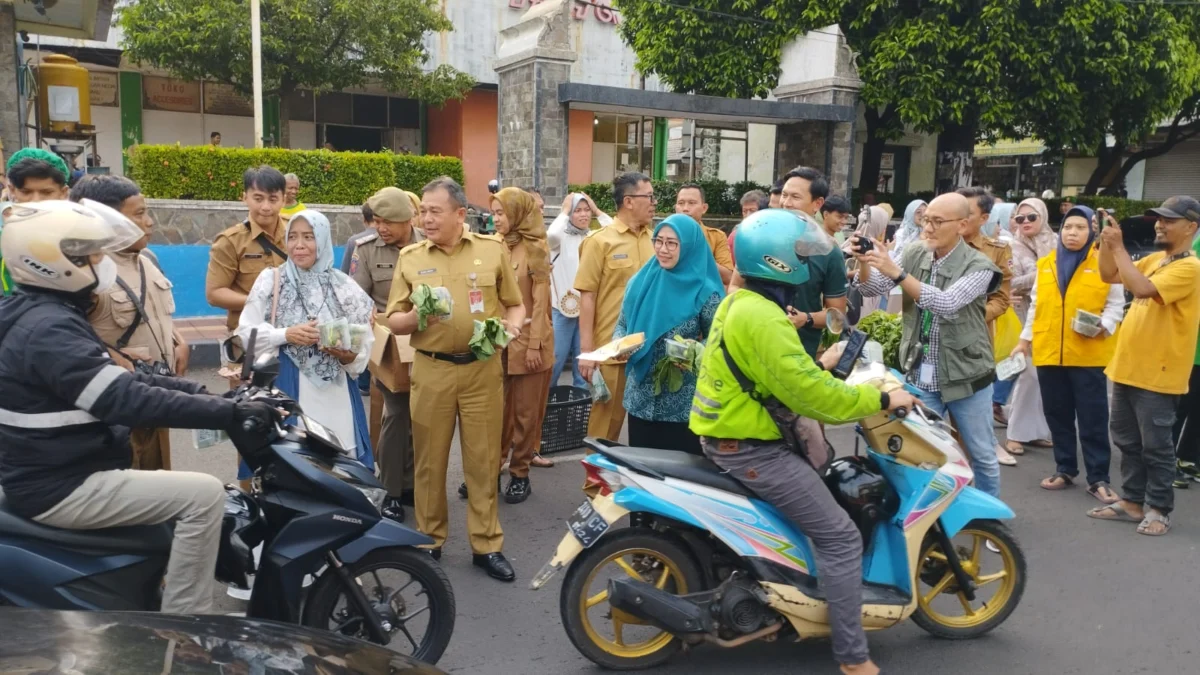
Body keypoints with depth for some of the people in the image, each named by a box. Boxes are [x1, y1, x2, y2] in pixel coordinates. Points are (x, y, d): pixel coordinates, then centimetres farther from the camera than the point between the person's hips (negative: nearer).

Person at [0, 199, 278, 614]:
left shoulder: (44, 314, 11)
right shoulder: (48, 328, -24)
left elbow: (114, 379, 14)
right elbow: (126, 399, -32)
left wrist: (200, 391, 6)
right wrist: (230, 413, -30)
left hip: (58, 472, 11)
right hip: (60, 488, -11)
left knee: (186, 490, 22)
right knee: (204, 494, -17)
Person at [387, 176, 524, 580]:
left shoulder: (493, 250, 3)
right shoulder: (411, 257, 5)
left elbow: (514, 304, 9)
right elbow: (393, 321, 5)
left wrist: (512, 324, -13)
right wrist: (416, 315, -16)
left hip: (483, 368, -1)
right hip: (431, 369, 1)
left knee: (483, 459, 5)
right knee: (429, 459, 9)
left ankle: (487, 545, 16)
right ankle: (429, 538, 25)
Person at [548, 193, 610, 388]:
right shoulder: (561, 237, -4)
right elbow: (551, 235, -29)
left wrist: (598, 211, -4)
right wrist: (564, 211, -13)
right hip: (563, 305, -3)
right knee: (556, 357, 3)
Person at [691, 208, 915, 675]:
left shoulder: (737, 302, 9)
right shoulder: (761, 317, -24)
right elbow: (809, 395, -26)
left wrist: (819, 366, 14)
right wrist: (880, 399, -16)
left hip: (730, 436, 11)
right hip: (750, 449, -11)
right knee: (841, 537, -6)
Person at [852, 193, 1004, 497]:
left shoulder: (978, 266, -13)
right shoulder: (914, 255, 1)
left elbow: (947, 303, -29)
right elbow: (870, 289, -5)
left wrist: (897, 273, -37)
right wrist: (864, 263, -26)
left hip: (966, 378, -3)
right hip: (920, 377, 3)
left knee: (982, 455, 12)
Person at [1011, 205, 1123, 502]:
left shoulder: (1105, 262, -1)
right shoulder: (1045, 264, 11)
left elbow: (1115, 303, 0)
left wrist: (1102, 326, -17)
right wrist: (1025, 339, 13)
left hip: (1088, 354, -4)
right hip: (1048, 351, 4)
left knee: (1092, 417, 0)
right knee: (1057, 414, 10)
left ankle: (1098, 478, 8)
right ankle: (1065, 469, 22)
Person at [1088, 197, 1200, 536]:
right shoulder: (1154, 259, 11)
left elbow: (1141, 288, -29)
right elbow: (1109, 276, 15)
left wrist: (1118, 246, -22)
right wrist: (1106, 241, 1)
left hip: (1157, 374, -8)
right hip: (1128, 367, 9)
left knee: (1155, 446, 2)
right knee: (1127, 440, 15)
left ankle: (1158, 509, 15)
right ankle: (1132, 501, 25)